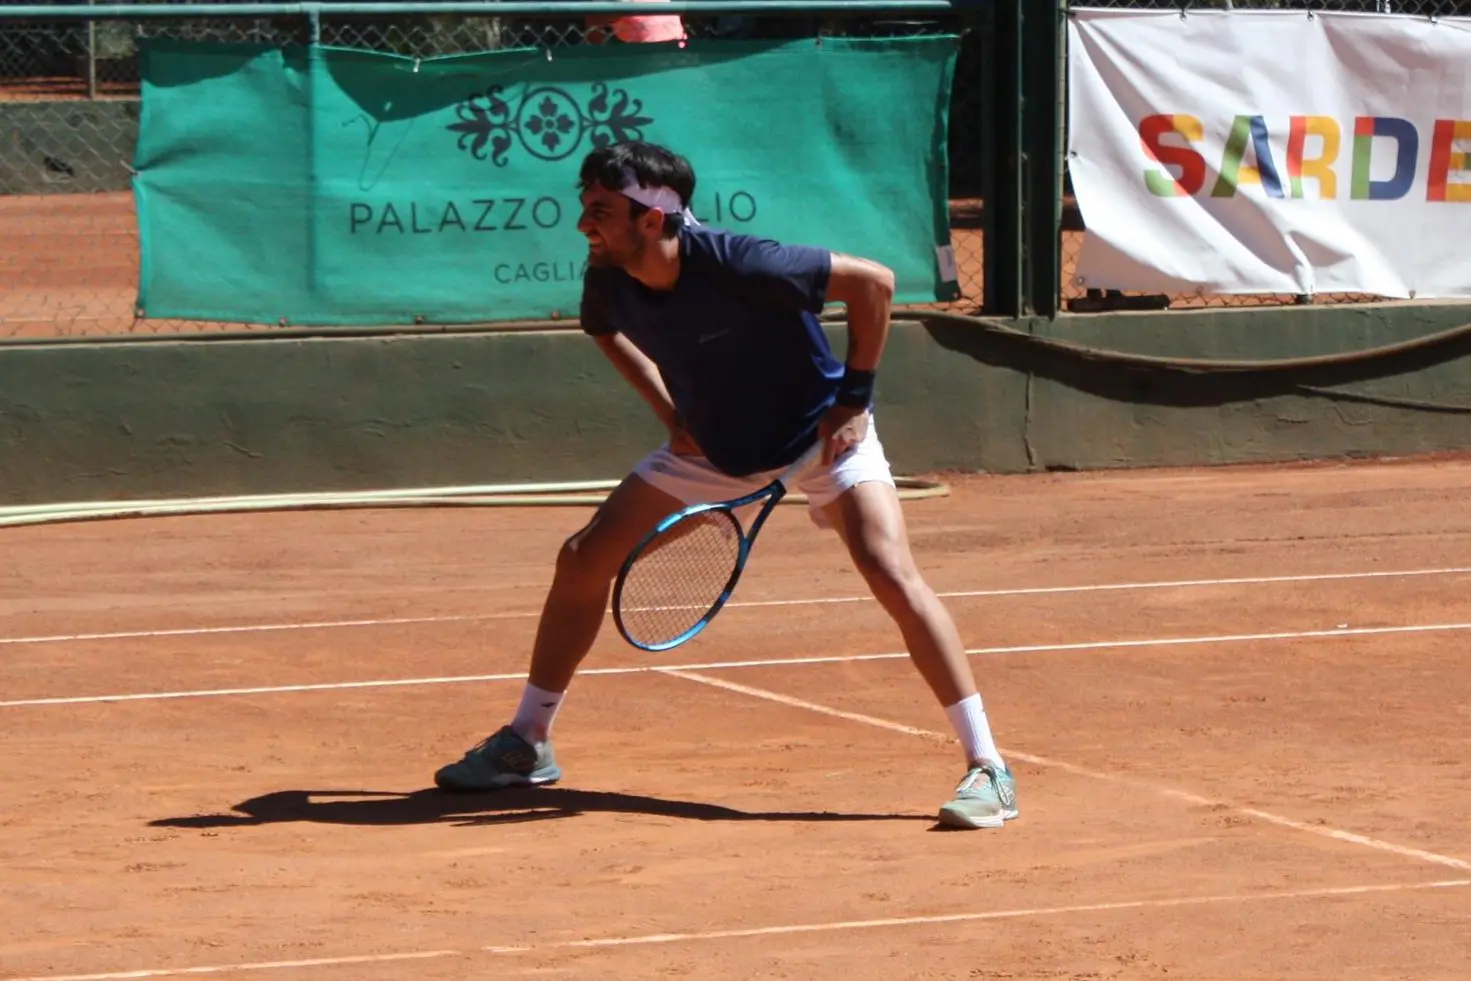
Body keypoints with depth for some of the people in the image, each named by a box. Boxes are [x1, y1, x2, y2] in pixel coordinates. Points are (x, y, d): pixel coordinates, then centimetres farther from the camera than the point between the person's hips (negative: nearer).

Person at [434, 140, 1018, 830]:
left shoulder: (738, 266, -35)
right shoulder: (609, 282, -17)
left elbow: (874, 281, -24)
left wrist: (854, 398, -21)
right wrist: (669, 410, 0)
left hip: (819, 432, -6)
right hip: (712, 441, 6)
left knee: (891, 575, -23)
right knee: (583, 558, 1)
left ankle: (986, 767, -17)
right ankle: (526, 744, 17)